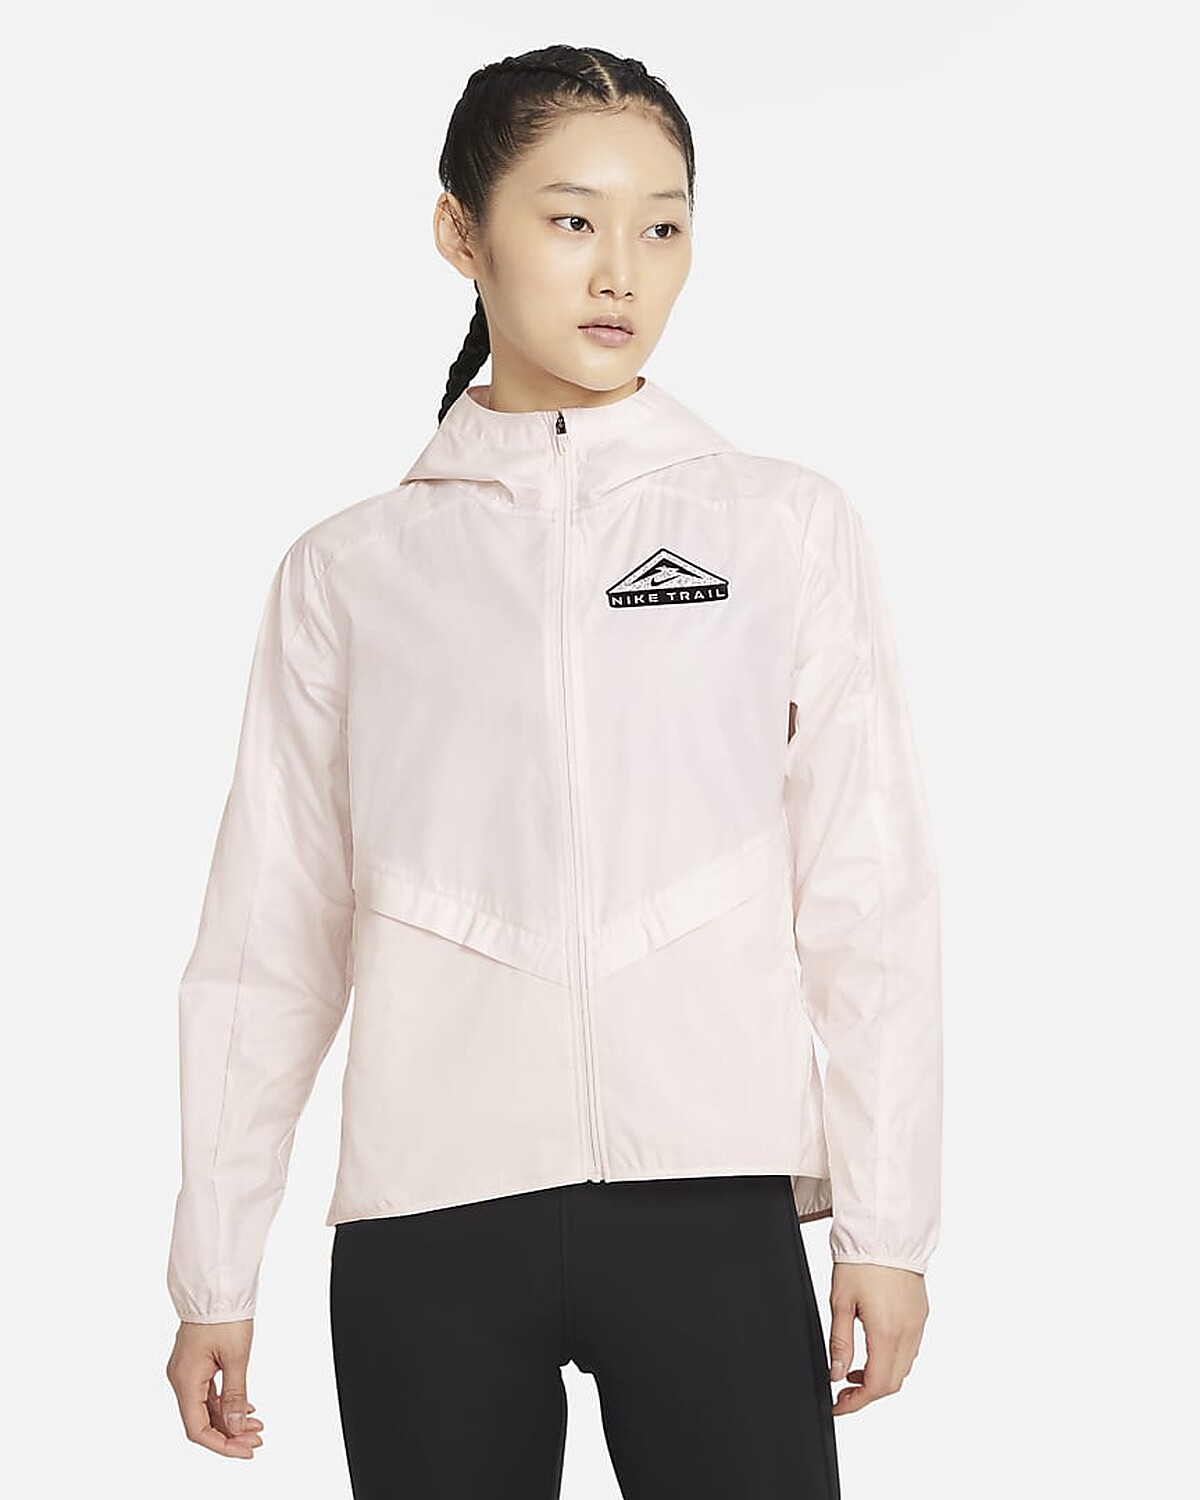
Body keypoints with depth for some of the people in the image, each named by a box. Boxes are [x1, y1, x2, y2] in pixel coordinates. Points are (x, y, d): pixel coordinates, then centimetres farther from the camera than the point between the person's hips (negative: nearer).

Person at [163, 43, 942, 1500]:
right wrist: (214, 1268, 9)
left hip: (709, 1194, 0)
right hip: (426, 1218, 1)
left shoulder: (790, 527, 6)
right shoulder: (348, 570, 7)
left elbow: (868, 893, 4)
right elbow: (271, 929, 9)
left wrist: (886, 1225, 0)